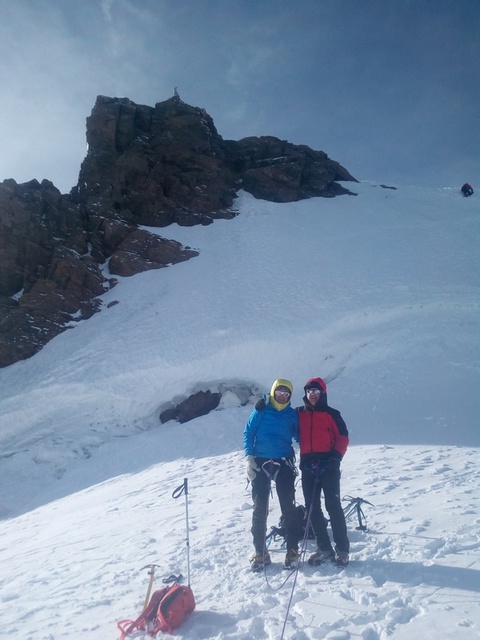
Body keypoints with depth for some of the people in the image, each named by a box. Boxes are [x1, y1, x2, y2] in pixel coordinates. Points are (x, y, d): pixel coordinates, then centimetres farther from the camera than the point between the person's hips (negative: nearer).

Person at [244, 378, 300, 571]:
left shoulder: (292, 415, 6)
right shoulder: (260, 411, 1)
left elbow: (299, 437, 13)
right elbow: (248, 433, 1)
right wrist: (249, 457, -9)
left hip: (284, 463, 1)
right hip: (260, 462, -1)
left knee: (288, 508, 2)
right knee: (260, 508, 3)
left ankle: (292, 551, 12)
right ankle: (260, 552, 12)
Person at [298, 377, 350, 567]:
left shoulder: (331, 414, 2)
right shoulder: (299, 414, 11)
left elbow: (343, 437, 0)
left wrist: (336, 455, -13)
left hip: (328, 465, -4)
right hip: (308, 466, 4)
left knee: (333, 506, -5)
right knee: (312, 508, 6)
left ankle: (342, 548, 6)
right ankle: (324, 548, 17)